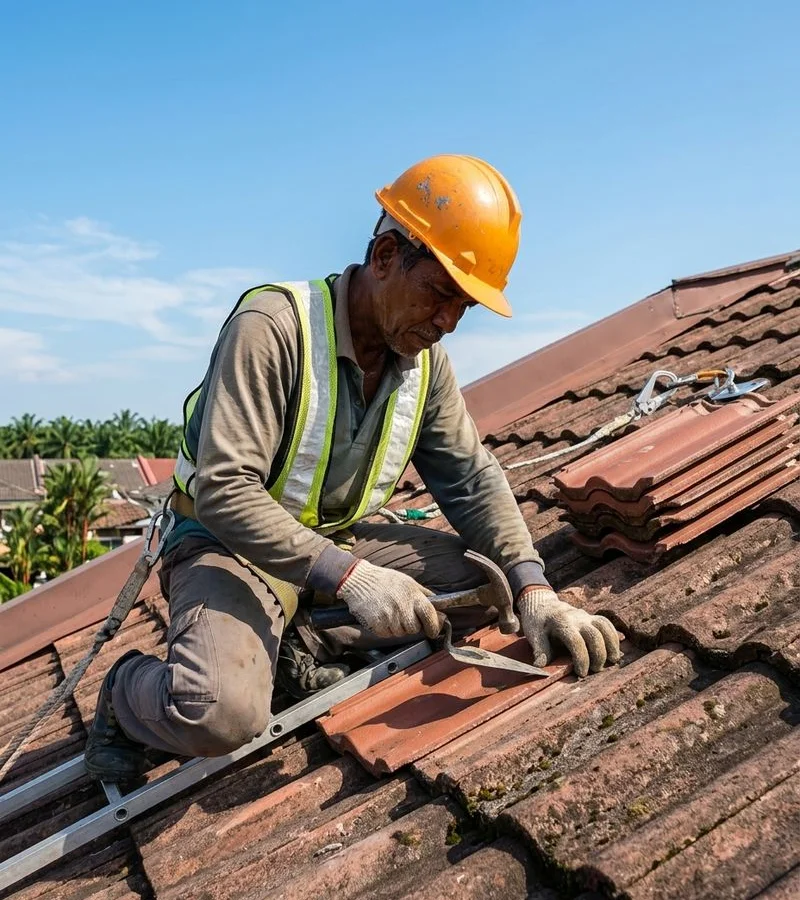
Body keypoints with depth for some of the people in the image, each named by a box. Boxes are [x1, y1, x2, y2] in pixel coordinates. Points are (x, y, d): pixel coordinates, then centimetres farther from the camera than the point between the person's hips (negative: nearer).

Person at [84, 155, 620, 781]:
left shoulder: (425, 361, -2)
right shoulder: (273, 326, -24)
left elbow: (472, 478, -1)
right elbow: (223, 490, -29)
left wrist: (533, 588, -16)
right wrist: (348, 576, -35)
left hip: (336, 541, 7)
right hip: (229, 542, -6)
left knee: (482, 581, -9)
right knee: (221, 713, -32)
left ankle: (302, 648, -5)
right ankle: (127, 693, 3)